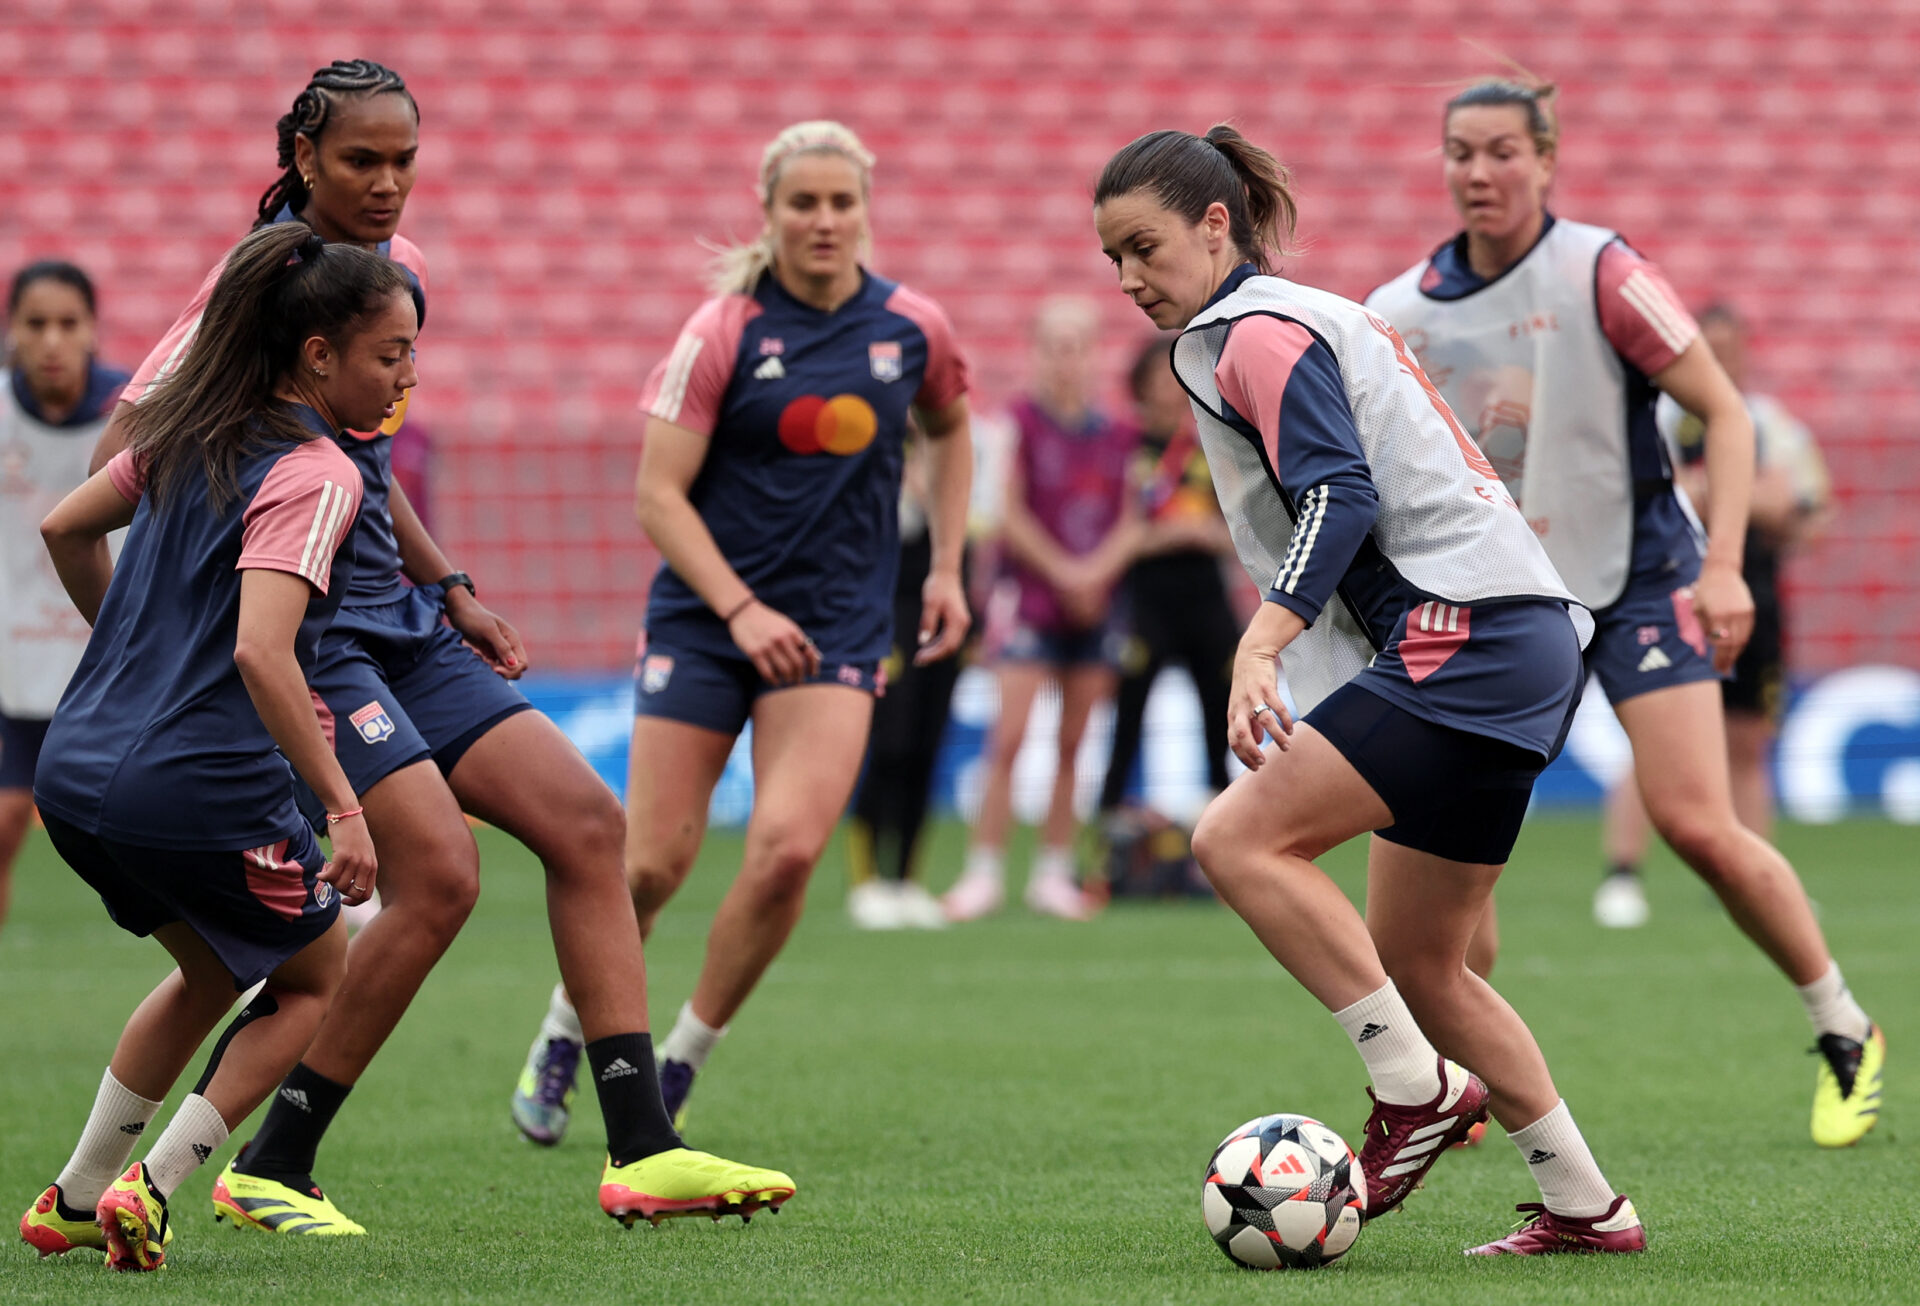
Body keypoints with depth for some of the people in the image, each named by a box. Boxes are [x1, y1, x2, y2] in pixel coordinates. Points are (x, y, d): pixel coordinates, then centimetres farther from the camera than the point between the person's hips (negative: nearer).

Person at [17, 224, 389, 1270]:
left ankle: (74, 1200, 29)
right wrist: (344, 807, -25)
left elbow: (64, 528, 24)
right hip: (201, 791, -8)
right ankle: (147, 1192, 6)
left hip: (74, 774, 8)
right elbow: (261, 652, -26)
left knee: (211, 969, 31)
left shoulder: (189, 434, 11)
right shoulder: (315, 477, -14)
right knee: (313, 975, 18)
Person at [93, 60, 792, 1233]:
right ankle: (271, 1171, -6)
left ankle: (642, 1152, -1)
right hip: (303, 634, -9)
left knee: (586, 820, -1)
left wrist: (448, 591, 20)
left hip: (397, 624, 9)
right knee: (440, 871, -18)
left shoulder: (396, 268, 12)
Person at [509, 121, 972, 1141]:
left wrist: (946, 569, 13)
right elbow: (657, 494, -9)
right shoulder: (725, 329, -8)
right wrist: (741, 608, -19)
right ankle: (563, 1034, 24)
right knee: (654, 862, -4)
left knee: (788, 849, -18)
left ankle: (679, 1065, 2)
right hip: (704, 617, -2)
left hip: (836, 630, 2)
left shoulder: (914, 328, 1)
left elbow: (949, 430, 23)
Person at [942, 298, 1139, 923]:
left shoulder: (1115, 435, 8)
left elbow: (1129, 522, 8)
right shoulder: (1021, 421, -5)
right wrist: (1063, 572, -11)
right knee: (1009, 737, -11)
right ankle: (985, 873, -6)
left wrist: (1097, 571, -8)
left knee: (1073, 744, 6)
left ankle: (1052, 874, 13)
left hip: (1097, 605, 4)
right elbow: (1012, 514, -7)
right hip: (1031, 596, -4)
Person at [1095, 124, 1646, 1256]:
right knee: (1416, 962, 12)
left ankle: (1419, 1087, -15)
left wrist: (1262, 646, -31)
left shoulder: (1257, 332, -6)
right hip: (1529, 646, 10)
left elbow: (1341, 493, -20)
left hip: (1462, 636, -10)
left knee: (1241, 837, -17)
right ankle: (1586, 1205, 14)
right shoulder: (1312, 319, 24)